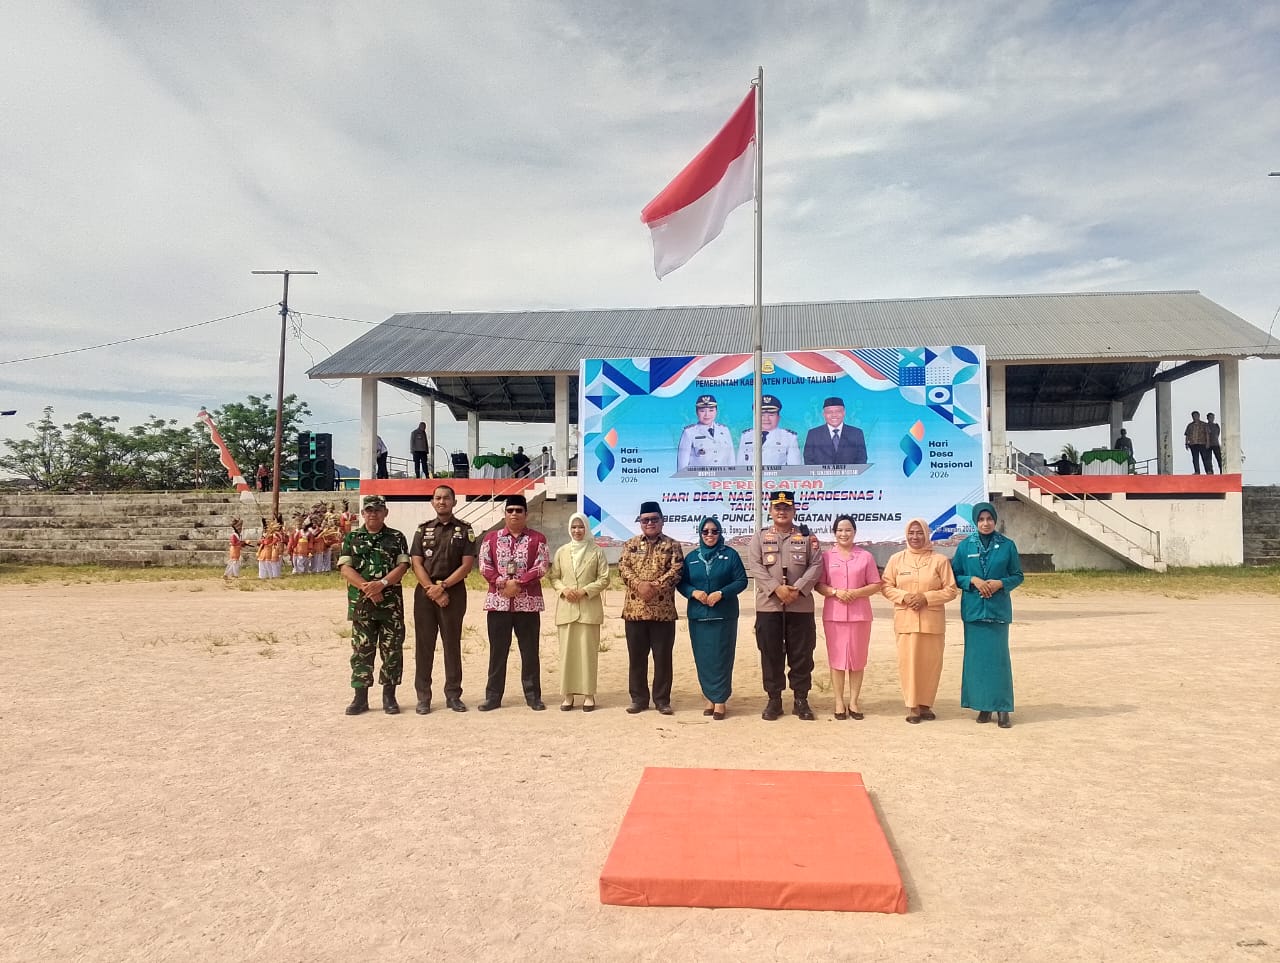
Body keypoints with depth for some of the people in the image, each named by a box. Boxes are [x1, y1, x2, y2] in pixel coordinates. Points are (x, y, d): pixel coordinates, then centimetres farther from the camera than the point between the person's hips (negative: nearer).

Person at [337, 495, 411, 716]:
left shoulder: (397, 538, 8)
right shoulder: (351, 538, 9)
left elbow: (402, 566, -2)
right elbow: (345, 568, -1)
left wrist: (382, 583, -18)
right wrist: (366, 587, -15)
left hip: (391, 603, 0)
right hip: (361, 604, 0)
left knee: (392, 650, 3)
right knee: (361, 651, 4)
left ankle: (389, 696, 13)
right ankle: (360, 697, 11)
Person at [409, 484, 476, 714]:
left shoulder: (465, 531, 5)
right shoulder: (423, 530, 10)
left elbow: (466, 566, -3)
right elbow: (417, 564, 2)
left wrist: (442, 586, -12)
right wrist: (432, 589, -11)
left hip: (454, 592, -1)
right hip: (425, 593, 1)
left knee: (452, 644, 3)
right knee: (423, 645, 2)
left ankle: (453, 695, 11)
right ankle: (423, 697, 9)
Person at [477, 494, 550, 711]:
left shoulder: (537, 538, 4)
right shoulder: (491, 537, 9)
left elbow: (541, 567, -5)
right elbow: (484, 566, 1)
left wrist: (518, 583, -15)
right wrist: (503, 583, -13)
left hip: (528, 603, -1)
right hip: (498, 602, 1)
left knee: (529, 651, 4)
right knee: (497, 651, 6)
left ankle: (533, 696, 12)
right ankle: (493, 696, 13)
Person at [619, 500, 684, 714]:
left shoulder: (672, 545, 5)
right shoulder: (630, 544, 11)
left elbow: (676, 571, -7)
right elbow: (623, 568, -1)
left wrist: (655, 586, -19)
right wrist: (639, 584, -18)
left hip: (663, 610, -2)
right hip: (634, 609, 2)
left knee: (663, 656, 3)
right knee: (636, 656, 7)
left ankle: (662, 700, 13)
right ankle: (638, 699, 17)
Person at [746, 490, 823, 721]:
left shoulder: (807, 537, 8)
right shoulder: (760, 537, 7)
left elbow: (815, 566, -1)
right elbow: (755, 567, -4)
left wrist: (797, 589, -15)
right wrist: (776, 588, -17)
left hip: (801, 606, 0)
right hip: (768, 606, 0)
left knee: (801, 655, 4)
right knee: (771, 655, 4)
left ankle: (801, 700, 15)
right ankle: (774, 700, 14)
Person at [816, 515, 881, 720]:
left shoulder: (865, 556, 3)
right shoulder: (826, 556, 4)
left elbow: (876, 585, 2)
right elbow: (819, 585, 3)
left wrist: (856, 592, -13)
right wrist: (835, 592, -15)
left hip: (859, 615, 0)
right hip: (833, 615, 0)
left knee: (857, 659, 4)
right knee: (836, 659, 2)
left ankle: (853, 701, 13)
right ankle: (839, 702, 10)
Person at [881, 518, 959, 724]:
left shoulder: (939, 560, 2)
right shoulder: (896, 559, 7)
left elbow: (951, 590, 1)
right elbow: (886, 586, 7)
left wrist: (926, 597, -11)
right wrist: (904, 596, -11)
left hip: (932, 620, 0)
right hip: (905, 620, 0)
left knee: (930, 662, 2)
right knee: (908, 662, -3)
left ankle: (925, 704, 15)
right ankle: (912, 705, 5)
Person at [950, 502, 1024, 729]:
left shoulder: (1007, 545, 2)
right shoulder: (965, 546, 4)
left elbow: (1018, 576, 7)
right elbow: (954, 575, 6)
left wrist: (1000, 583, -11)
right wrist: (973, 580, -11)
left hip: (998, 608, -1)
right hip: (973, 608, 1)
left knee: (999, 657, -2)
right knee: (977, 657, 4)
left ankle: (1002, 709, 4)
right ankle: (983, 706, 13)